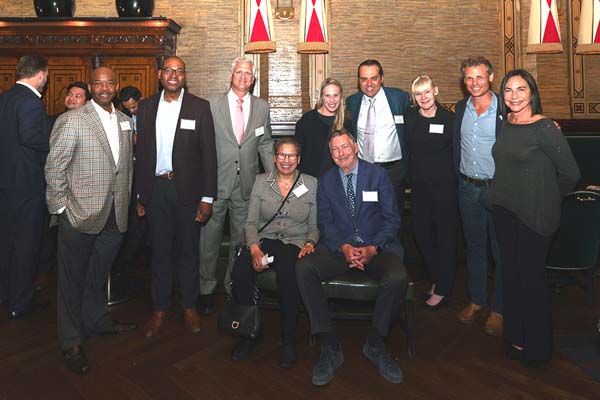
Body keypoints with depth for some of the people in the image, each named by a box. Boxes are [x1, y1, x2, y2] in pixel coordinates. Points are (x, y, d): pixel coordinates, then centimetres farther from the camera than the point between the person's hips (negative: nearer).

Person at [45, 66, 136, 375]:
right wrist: (60, 208, -9)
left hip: (115, 216, 5)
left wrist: (127, 199, 12)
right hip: (80, 214, -5)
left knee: (99, 274, 20)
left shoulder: (124, 120, 10)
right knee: (74, 278, 8)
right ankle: (71, 343, 22)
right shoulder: (72, 120, -9)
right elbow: (54, 167, -8)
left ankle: (98, 320, 39)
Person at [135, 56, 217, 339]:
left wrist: (207, 197, -8)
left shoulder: (200, 108, -1)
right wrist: (140, 195, 6)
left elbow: (208, 154, -3)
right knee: (160, 251, 10)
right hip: (156, 189, 2)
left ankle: (189, 306, 24)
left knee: (188, 251, 8)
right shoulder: (146, 107, 8)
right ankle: (160, 309, 23)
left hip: (187, 189, -2)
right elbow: (141, 153, 9)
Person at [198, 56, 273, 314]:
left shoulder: (262, 107, 9)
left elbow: (265, 145, 13)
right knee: (209, 237, 5)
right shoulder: (212, 105, 1)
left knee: (241, 239, 11)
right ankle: (206, 289, 23)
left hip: (246, 185, 2)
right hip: (216, 182, -2)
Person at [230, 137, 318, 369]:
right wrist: (254, 248, -12)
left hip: (295, 243, -2)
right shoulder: (261, 182, 9)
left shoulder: (311, 184, 7)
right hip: (264, 241, 2)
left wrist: (310, 243, -11)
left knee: (287, 273, -37)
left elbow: (314, 225, 10)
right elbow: (251, 222, 6)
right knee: (240, 270, -30)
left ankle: (288, 341, -16)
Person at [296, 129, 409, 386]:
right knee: (303, 268, -26)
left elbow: (392, 218, 1)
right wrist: (344, 247, -16)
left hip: (376, 247, -1)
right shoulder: (325, 182, 12)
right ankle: (329, 347, -16)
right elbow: (325, 222, 5)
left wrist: (373, 249, -16)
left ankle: (375, 344, -5)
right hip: (339, 247, 2)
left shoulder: (378, 175, 6)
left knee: (398, 278, -32)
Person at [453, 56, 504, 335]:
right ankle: (476, 300, 30)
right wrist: (459, 177, 11)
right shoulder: (461, 108, 7)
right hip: (467, 189, 5)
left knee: (500, 251, 5)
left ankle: (498, 309, 19)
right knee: (474, 247, 15)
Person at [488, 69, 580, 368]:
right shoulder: (506, 124, 5)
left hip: (534, 216, -6)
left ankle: (538, 349, 25)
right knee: (511, 276, 15)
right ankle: (516, 339, 32)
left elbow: (570, 173, -10)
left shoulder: (545, 128, -14)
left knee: (531, 279, 4)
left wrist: (548, 199, 3)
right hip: (504, 210, 6)